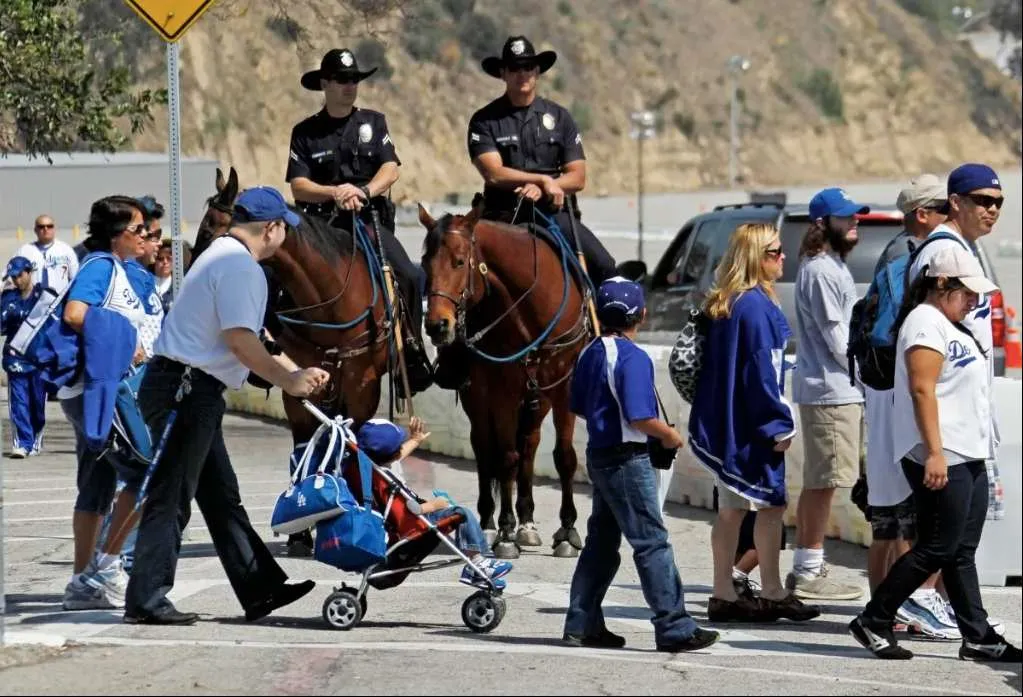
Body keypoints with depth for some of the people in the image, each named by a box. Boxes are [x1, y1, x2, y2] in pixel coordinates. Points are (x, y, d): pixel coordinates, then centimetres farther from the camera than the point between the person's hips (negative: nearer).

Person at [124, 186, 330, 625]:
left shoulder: (222, 257, 19)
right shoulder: (241, 267, -14)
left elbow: (249, 338, 26)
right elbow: (240, 341, -21)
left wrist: (297, 373, 24)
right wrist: (287, 381, -11)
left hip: (192, 391, 11)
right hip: (186, 389, -11)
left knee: (221, 495, 13)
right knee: (171, 497, -8)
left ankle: (259, 589, 18)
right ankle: (146, 601, -6)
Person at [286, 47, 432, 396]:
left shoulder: (373, 122, 13)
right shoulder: (306, 132, 9)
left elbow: (390, 170, 1)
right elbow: (298, 186, 0)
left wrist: (364, 191, -18)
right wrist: (333, 192, -19)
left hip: (370, 220, 0)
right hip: (323, 225, 0)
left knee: (409, 276, -22)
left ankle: (413, 354, -10)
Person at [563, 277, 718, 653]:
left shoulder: (589, 354, 8)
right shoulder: (633, 358, -18)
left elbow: (579, 407, 17)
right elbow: (640, 417, -24)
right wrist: (670, 435, -9)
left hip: (598, 453, 9)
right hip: (627, 458, -9)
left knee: (602, 540, 15)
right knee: (653, 543, -6)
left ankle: (582, 623, 17)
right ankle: (674, 628, -5)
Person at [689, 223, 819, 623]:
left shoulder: (723, 304, 12)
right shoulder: (756, 306, -16)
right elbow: (762, 369, -19)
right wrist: (780, 424, -15)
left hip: (724, 423, 9)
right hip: (752, 424, -9)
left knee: (732, 508, 11)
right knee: (771, 504, -2)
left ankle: (724, 595, 13)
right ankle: (772, 595, 1)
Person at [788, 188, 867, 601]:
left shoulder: (832, 267, 18)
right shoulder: (821, 271, -15)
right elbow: (837, 338, -17)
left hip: (835, 389, 11)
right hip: (830, 390, -11)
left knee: (817, 483, 14)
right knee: (823, 483, -7)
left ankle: (806, 568, 20)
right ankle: (809, 572, -5)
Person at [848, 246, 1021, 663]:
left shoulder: (949, 325, 21)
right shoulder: (925, 323, -12)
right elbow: (922, 390, -20)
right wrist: (935, 453, -25)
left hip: (968, 457, 10)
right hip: (940, 460, -10)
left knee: (962, 552, 8)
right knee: (938, 548, -9)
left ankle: (978, 637, 8)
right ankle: (874, 622, -2)